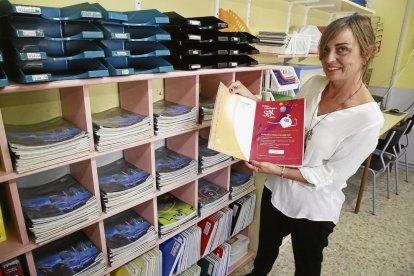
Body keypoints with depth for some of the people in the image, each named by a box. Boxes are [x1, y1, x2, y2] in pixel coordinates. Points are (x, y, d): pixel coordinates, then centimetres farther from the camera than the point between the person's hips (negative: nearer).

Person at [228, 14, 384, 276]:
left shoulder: (369, 119, -25)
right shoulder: (314, 84, -9)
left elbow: (330, 176, -21)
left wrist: (277, 170, -28)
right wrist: (252, 99, -9)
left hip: (314, 208, -4)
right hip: (277, 190, 5)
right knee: (266, 248, 30)